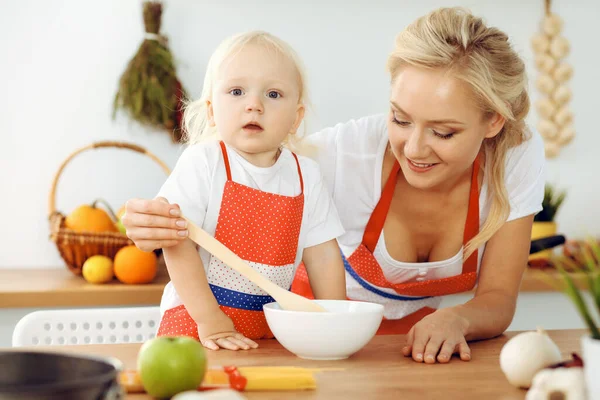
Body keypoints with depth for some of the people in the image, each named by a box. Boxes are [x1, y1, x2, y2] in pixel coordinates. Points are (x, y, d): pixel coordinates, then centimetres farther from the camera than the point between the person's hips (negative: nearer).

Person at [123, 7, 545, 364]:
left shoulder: (518, 157, -19)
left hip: (420, 346, 3)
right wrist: (160, 222, -36)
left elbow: (498, 300, -13)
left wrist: (456, 320, -35)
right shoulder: (347, 151, -26)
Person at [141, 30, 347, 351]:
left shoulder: (305, 175, 3)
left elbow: (322, 253, 7)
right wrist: (210, 321, -16)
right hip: (195, 318, -4)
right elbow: (178, 243, -14)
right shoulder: (202, 162, -10)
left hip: (273, 325, 4)